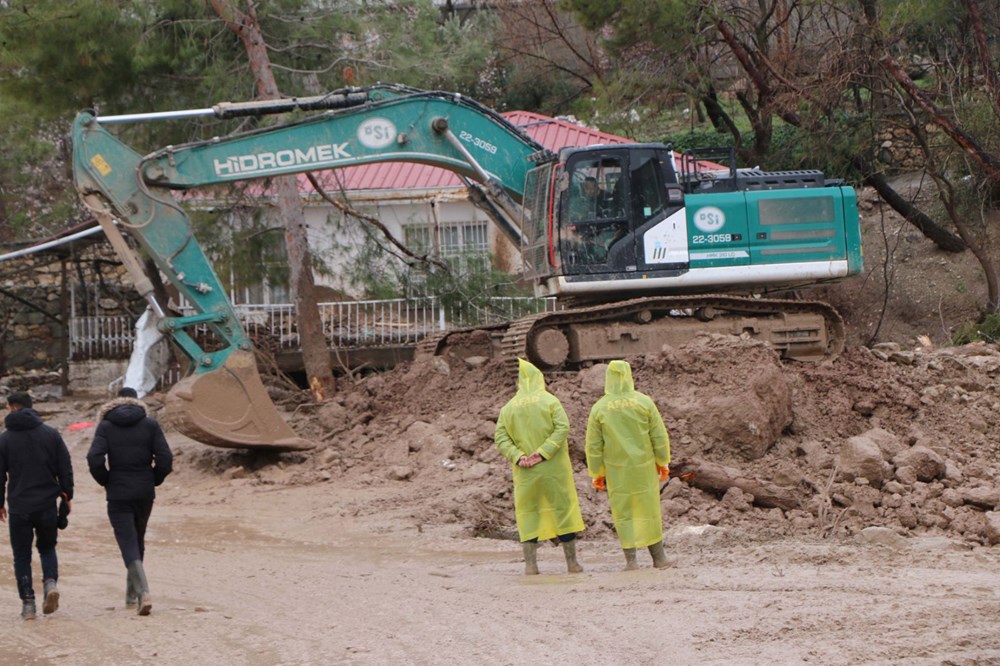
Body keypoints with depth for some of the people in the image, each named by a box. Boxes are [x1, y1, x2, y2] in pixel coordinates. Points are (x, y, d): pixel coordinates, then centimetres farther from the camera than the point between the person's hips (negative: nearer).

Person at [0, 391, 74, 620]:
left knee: (22, 555, 7)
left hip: (19, 507, -2)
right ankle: (50, 582, -8)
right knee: (47, 547, 19)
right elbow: (65, 468, 2)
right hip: (47, 504, 2)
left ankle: (27, 603, 1)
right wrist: (67, 495, 11)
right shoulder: (51, 434, 1)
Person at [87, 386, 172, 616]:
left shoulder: (106, 426, -2)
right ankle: (132, 594, 28)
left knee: (128, 545, -3)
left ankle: (143, 592, -23)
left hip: (118, 494, -2)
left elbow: (95, 459, -14)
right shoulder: (150, 425, 1)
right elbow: (165, 459, -7)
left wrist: (105, 481, 3)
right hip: (145, 493, 2)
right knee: (138, 542, 19)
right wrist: (153, 481, 9)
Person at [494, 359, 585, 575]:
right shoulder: (550, 401, -4)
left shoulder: (508, 408, 5)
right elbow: (562, 428, -15)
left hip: (524, 472, 2)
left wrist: (517, 457, -10)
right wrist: (544, 452, -17)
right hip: (554, 468, -2)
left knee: (528, 514, 8)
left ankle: (530, 563, 3)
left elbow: (500, 438, -2)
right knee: (563, 509, 7)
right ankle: (572, 562, 10)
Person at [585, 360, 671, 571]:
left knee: (623, 512, 6)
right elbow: (659, 435, -4)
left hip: (616, 470, 0)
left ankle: (631, 560, 1)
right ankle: (658, 557, 17)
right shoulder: (644, 402, -7)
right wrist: (662, 462, 8)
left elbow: (593, 445, -3)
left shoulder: (599, 408, -6)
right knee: (649, 509, 11)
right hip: (644, 466, 0)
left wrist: (597, 473, 6)